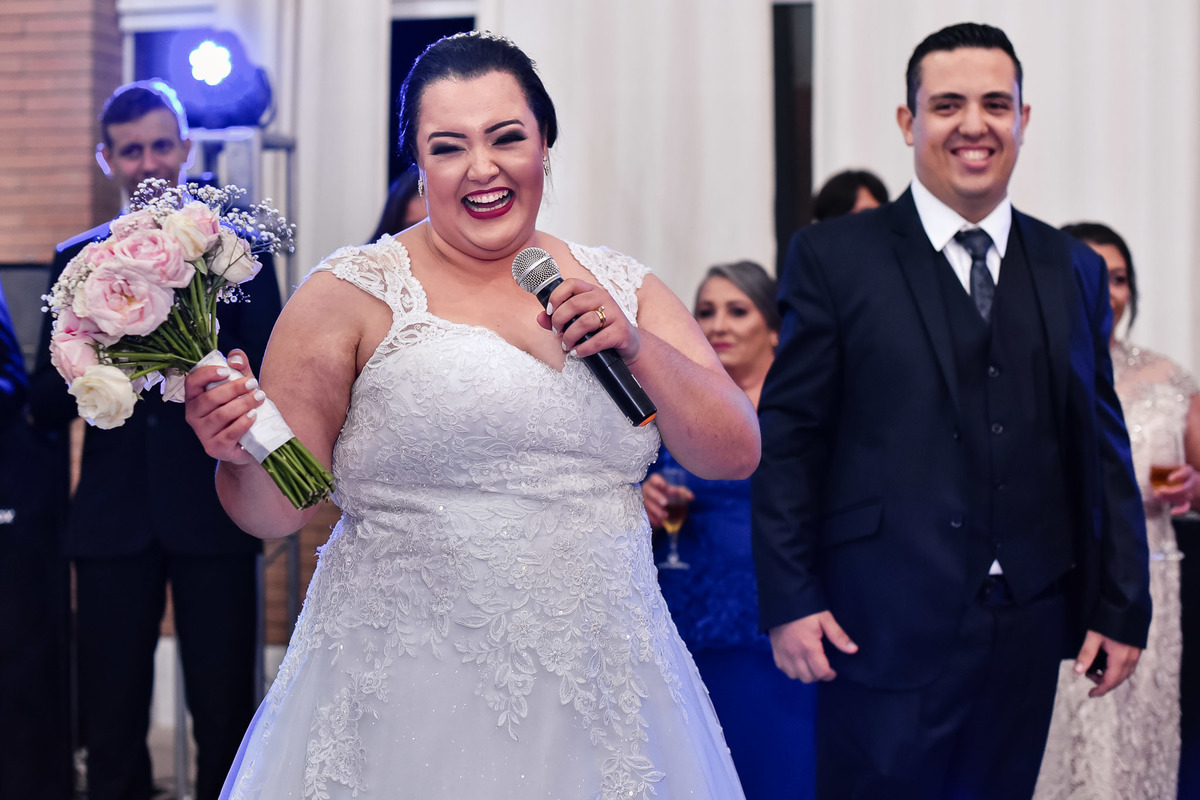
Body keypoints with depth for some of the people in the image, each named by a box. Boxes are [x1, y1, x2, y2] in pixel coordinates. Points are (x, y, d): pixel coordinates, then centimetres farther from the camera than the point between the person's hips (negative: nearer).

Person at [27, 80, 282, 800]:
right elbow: (47, 407, 7)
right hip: (114, 520, 2)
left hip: (212, 516, -1)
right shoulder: (77, 262, 11)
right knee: (111, 725, 5)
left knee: (226, 719, 3)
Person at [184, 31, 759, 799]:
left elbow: (737, 453, 1)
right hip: (408, 699, -3)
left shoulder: (626, 291, 7)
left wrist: (636, 346, -13)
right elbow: (279, 506, -4)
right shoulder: (353, 295, -4)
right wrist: (240, 454, -25)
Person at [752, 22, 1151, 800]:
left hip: (1028, 629, 4)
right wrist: (790, 600, -8)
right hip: (884, 627, -3)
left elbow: (1102, 445, 11)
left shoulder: (1075, 270, 11)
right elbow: (788, 437, -3)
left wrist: (1123, 606, 9)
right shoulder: (834, 256, -1)